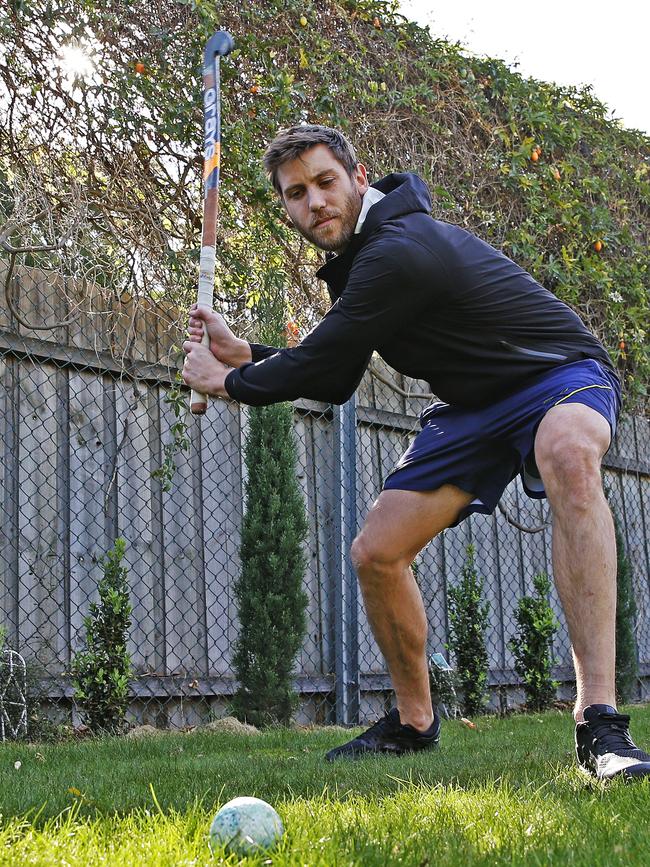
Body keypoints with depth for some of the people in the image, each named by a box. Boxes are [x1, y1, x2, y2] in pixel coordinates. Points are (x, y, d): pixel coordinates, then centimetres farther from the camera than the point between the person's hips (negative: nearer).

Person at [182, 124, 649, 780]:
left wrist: (229, 381, -4)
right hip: (475, 406, 9)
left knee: (567, 451, -45)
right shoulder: (360, 255, 5)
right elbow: (333, 382, 15)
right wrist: (242, 353, 6)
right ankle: (414, 722, 20)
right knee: (375, 553, -4)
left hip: (560, 378, -9)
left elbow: (316, 367, -22)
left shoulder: (400, 252, -27)